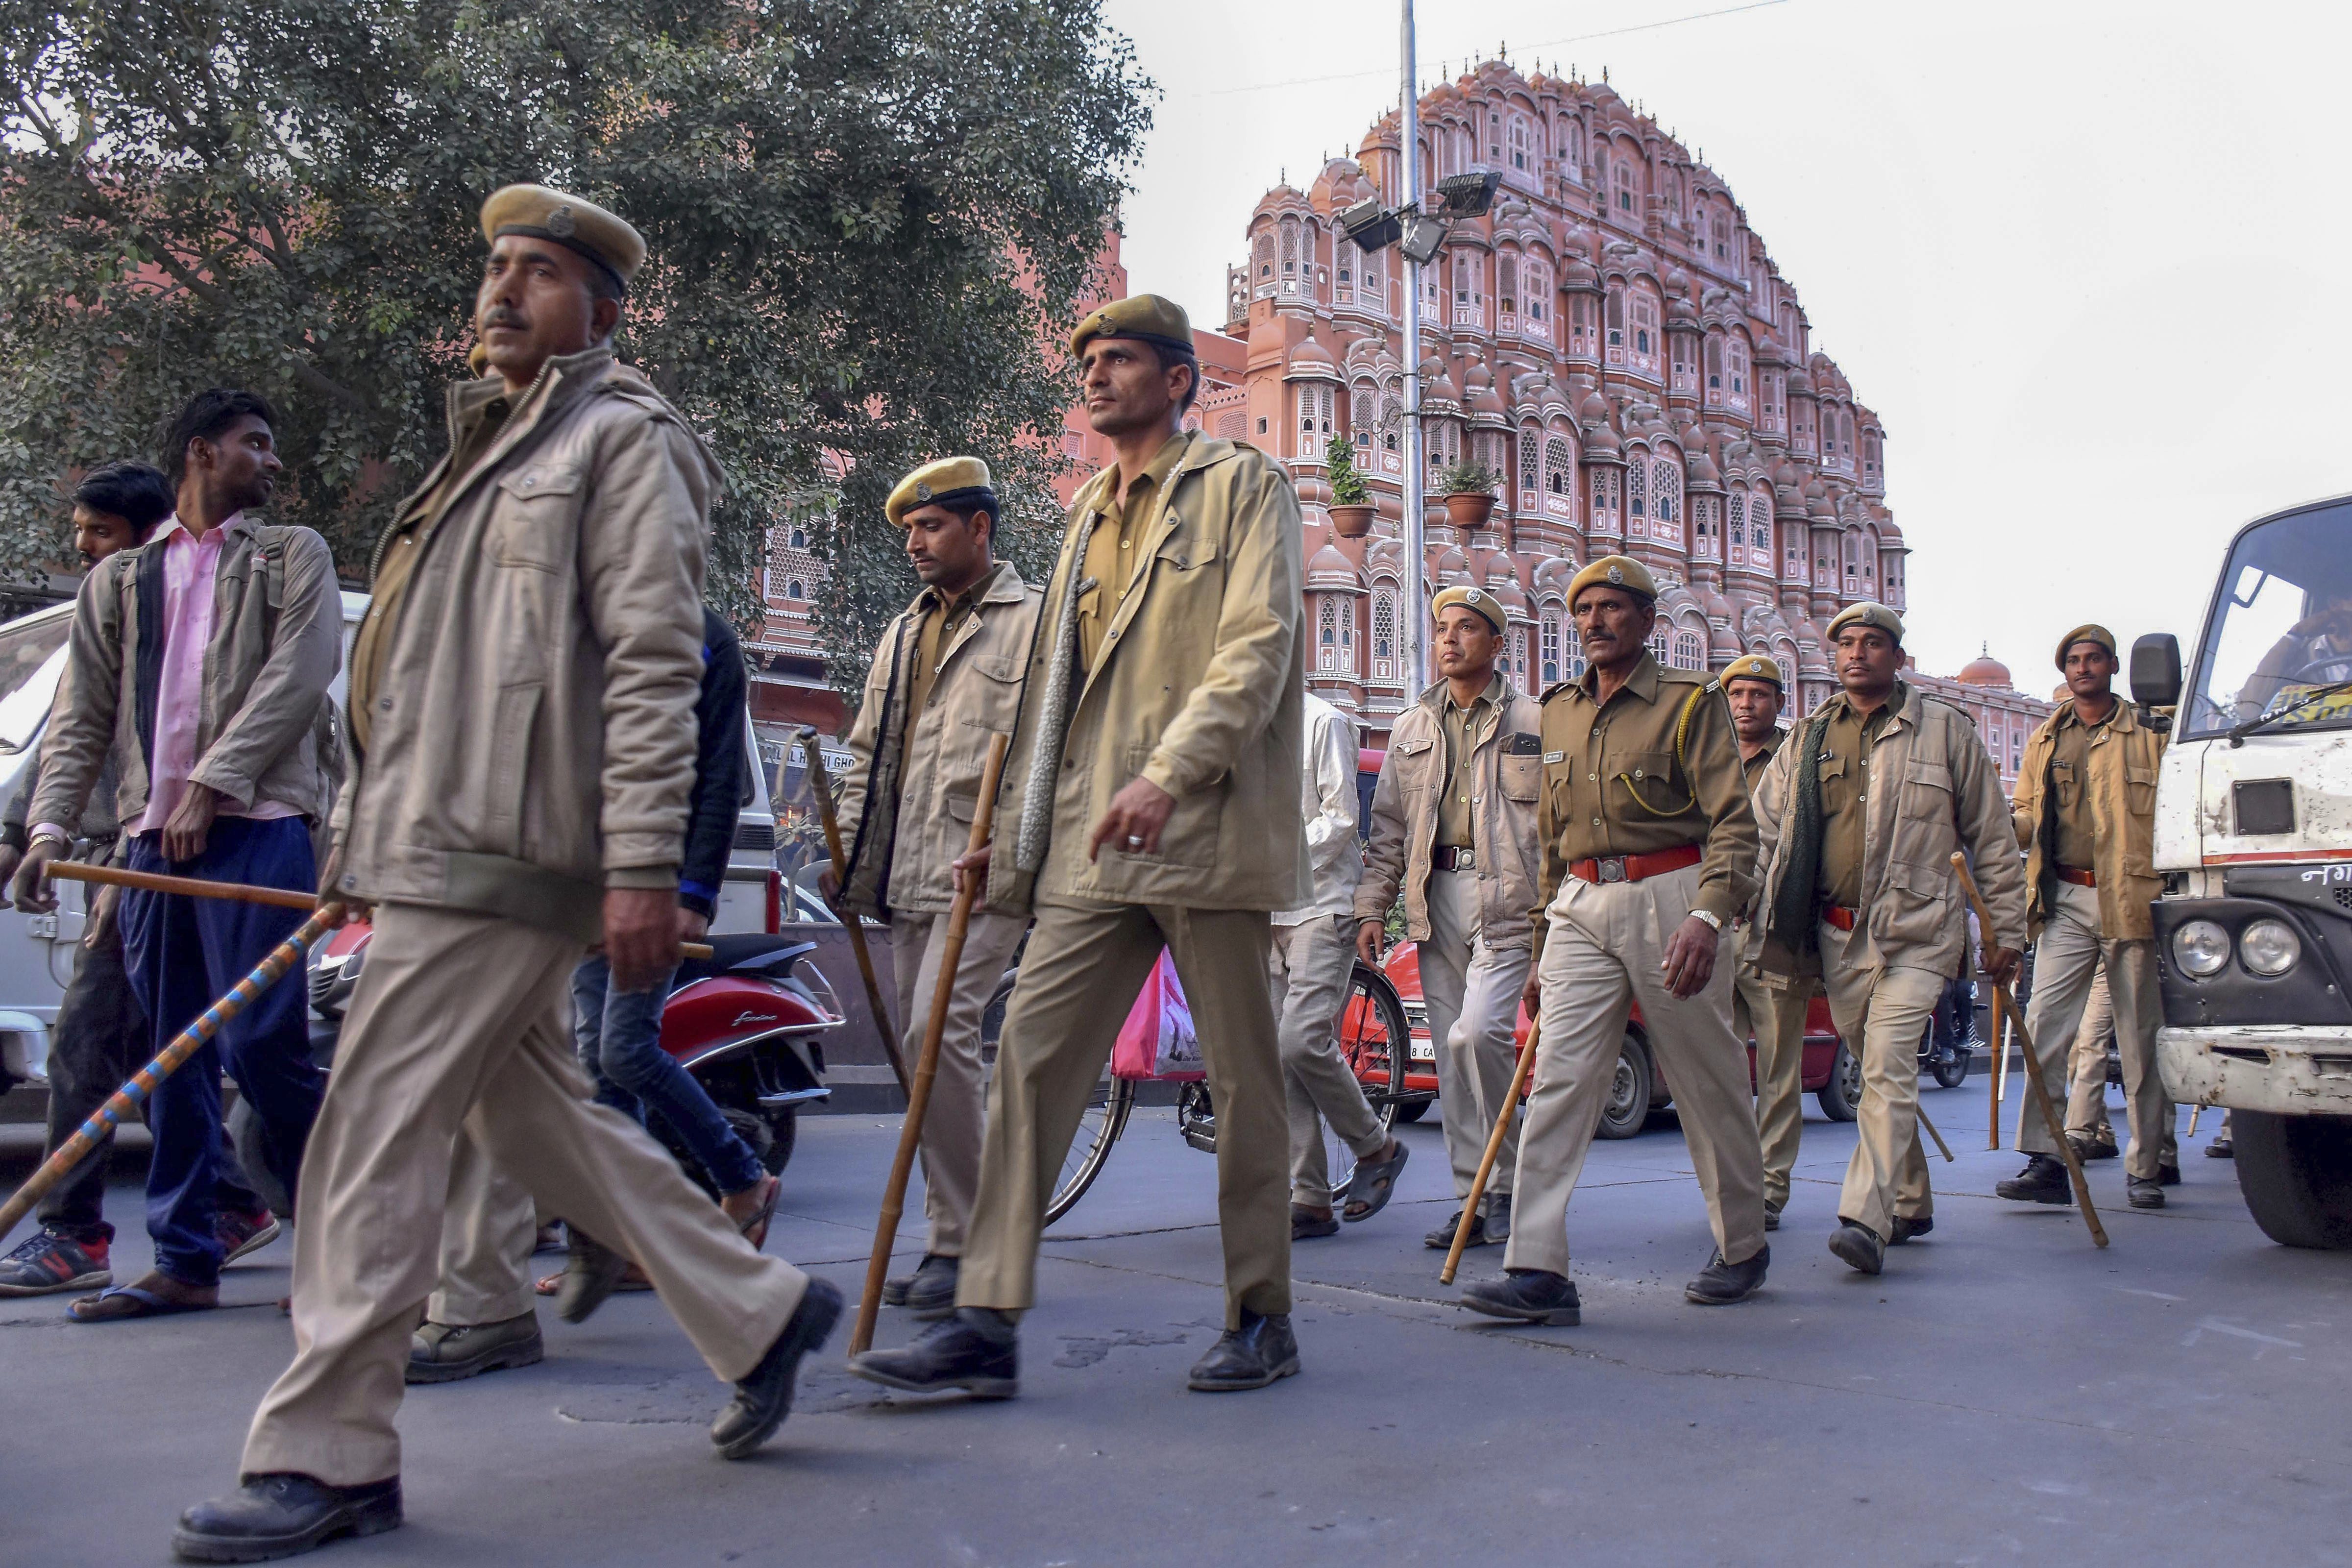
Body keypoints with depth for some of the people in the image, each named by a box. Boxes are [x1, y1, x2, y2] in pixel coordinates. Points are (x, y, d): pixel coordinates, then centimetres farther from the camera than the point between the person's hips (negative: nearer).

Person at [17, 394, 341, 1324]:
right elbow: (83, 719, 16)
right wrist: (50, 828, 2)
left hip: (255, 827, -4)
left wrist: (215, 781, -11)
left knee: (262, 1043, -10)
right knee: (172, 1057, 7)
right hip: (153, 836, 4)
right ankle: (185, 1262, 14)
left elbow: (301, 672, -3)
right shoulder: (119, 580, 21)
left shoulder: (292, 557, 13)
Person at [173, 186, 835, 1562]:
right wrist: (374, 838, 25)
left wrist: (641, 865, -21)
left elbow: (654, 665, -14)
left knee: (377, 1138, -8)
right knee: (532, 1111, 12)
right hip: (447, 842, 10)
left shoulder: (624, 437, -3)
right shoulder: (494, 443, 25)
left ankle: (328, 1457, 4)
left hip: (504, 849, -10)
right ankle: (761, 1312, 22)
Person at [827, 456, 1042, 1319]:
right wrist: (848, 853, 17)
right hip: (907, 877, 8)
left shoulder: (1035, 619, 1)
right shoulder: (903, 633, 23)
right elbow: (867, 754, 26)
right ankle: (949, 1240, 16)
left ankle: (963, 1243, -10)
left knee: (939, 1033, -20)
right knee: (922, 1048, 7)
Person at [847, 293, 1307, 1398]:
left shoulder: (1244, 485, 4)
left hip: (1205, 831, -6)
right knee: (1031, 1056, -3)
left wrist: (1170, 771, -24)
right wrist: (1010, 828, 20)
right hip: (1089, 844, 6)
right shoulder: (1090, 511, 24)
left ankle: (1262, 1317, 16)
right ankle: (987, 1322, 0)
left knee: (1242, 1076, 3)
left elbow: (1258, 644, -11)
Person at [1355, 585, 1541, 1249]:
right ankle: (1475, 1198, 12)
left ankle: (1507, 1182, -2)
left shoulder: (1534, 722, 5)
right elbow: (1388, 826, 17)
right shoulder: (1412, 729, 18)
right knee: (1451, 1054, 4)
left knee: (1478, 1033, -19)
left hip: (1507, 900, -5)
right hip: (1436, 901, 5)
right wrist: (1371, 907, 9)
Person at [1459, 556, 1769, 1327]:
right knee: (1559, 1081, -7)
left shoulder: (1690, 702, -1)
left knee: (1709, 1084, 6)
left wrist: (1708, 917, -25)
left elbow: (1733, 823, -9)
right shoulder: (1560, 711, 16)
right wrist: (1544, 948, 19)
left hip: (1667, 900, -4)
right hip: (1581, 908, 5)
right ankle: (1538, 1271, -10)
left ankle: (1744, 1247, 27)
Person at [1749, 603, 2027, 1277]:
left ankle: (1866, 1219, -22)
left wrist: (2006, 928, 3)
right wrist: (1751, 916, 7)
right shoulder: (1810, 738, 12)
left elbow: (1991, 836, 6)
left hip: (1916, 931, -4)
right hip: (1837, 935, 4)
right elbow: (1765, 829, 15)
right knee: (1879, 1069, 13)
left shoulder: (1944, 728, 3)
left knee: (1888, 1068, -17)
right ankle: (1910, 1202, 28)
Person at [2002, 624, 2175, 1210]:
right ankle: (2044, 1161, -4)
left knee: (2140, 1038, 4)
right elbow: (2027, 817, 15)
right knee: (2044, 1028, -6)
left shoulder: (2150, 734, 6)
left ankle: (2148, 1164, 14)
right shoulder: (2044, 741, 16)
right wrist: (2007, 822, -8)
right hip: (2065, 901, 3)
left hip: (2132, 900, -3)